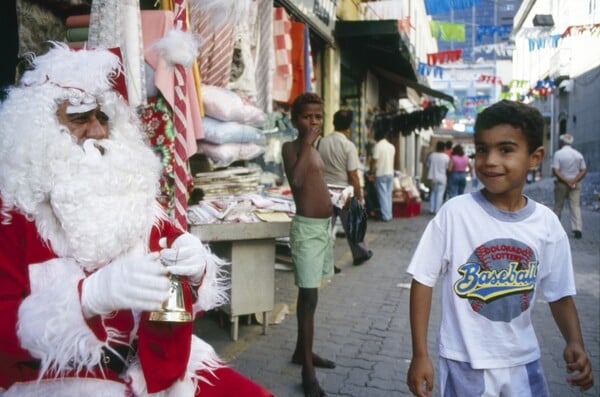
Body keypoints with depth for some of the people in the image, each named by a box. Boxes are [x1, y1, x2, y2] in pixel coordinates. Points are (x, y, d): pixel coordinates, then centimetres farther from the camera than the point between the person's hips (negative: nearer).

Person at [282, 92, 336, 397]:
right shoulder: (291, 147, -9)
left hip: (324, 224, 9)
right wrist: (307, 142, -22)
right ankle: (307, 370, 4)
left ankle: (302, 351, 31)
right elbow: (296, 179, -28)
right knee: (309, 296, -5)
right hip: (307, 227, -9)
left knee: (310, 294, 17)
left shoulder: (315, 150, 15)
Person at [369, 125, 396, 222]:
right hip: (390, 173, 6)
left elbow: (374, 161, -13)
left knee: (383, 196, -2)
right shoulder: (392, 146, 9)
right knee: (388, 195, 11)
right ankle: (389, 215, 14)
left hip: (381, 174, -6)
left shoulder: (378, 146, -11)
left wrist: (371, 172, 0)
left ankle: (386, 216, -1)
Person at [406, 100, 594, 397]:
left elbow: (560, 294, 4)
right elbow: (423, 280, -11)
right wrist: (420, 355, -12)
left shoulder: (547, 223, -6)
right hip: (465, 361, -3)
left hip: (523, 361, 3)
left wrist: (575, 342, -13)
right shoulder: (455, 213, -16)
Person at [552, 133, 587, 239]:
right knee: (576, 206, 1)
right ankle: (577, 228, -8)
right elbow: (584, 170, 1)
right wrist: (574, 180, -9)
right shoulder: (578, 154, 5)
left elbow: (555, 171, -15)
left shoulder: (558, 154, -8)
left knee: (558, 205, 10)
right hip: (575, 184, 2)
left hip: (561, 183, -2)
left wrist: (566, 181, -13)